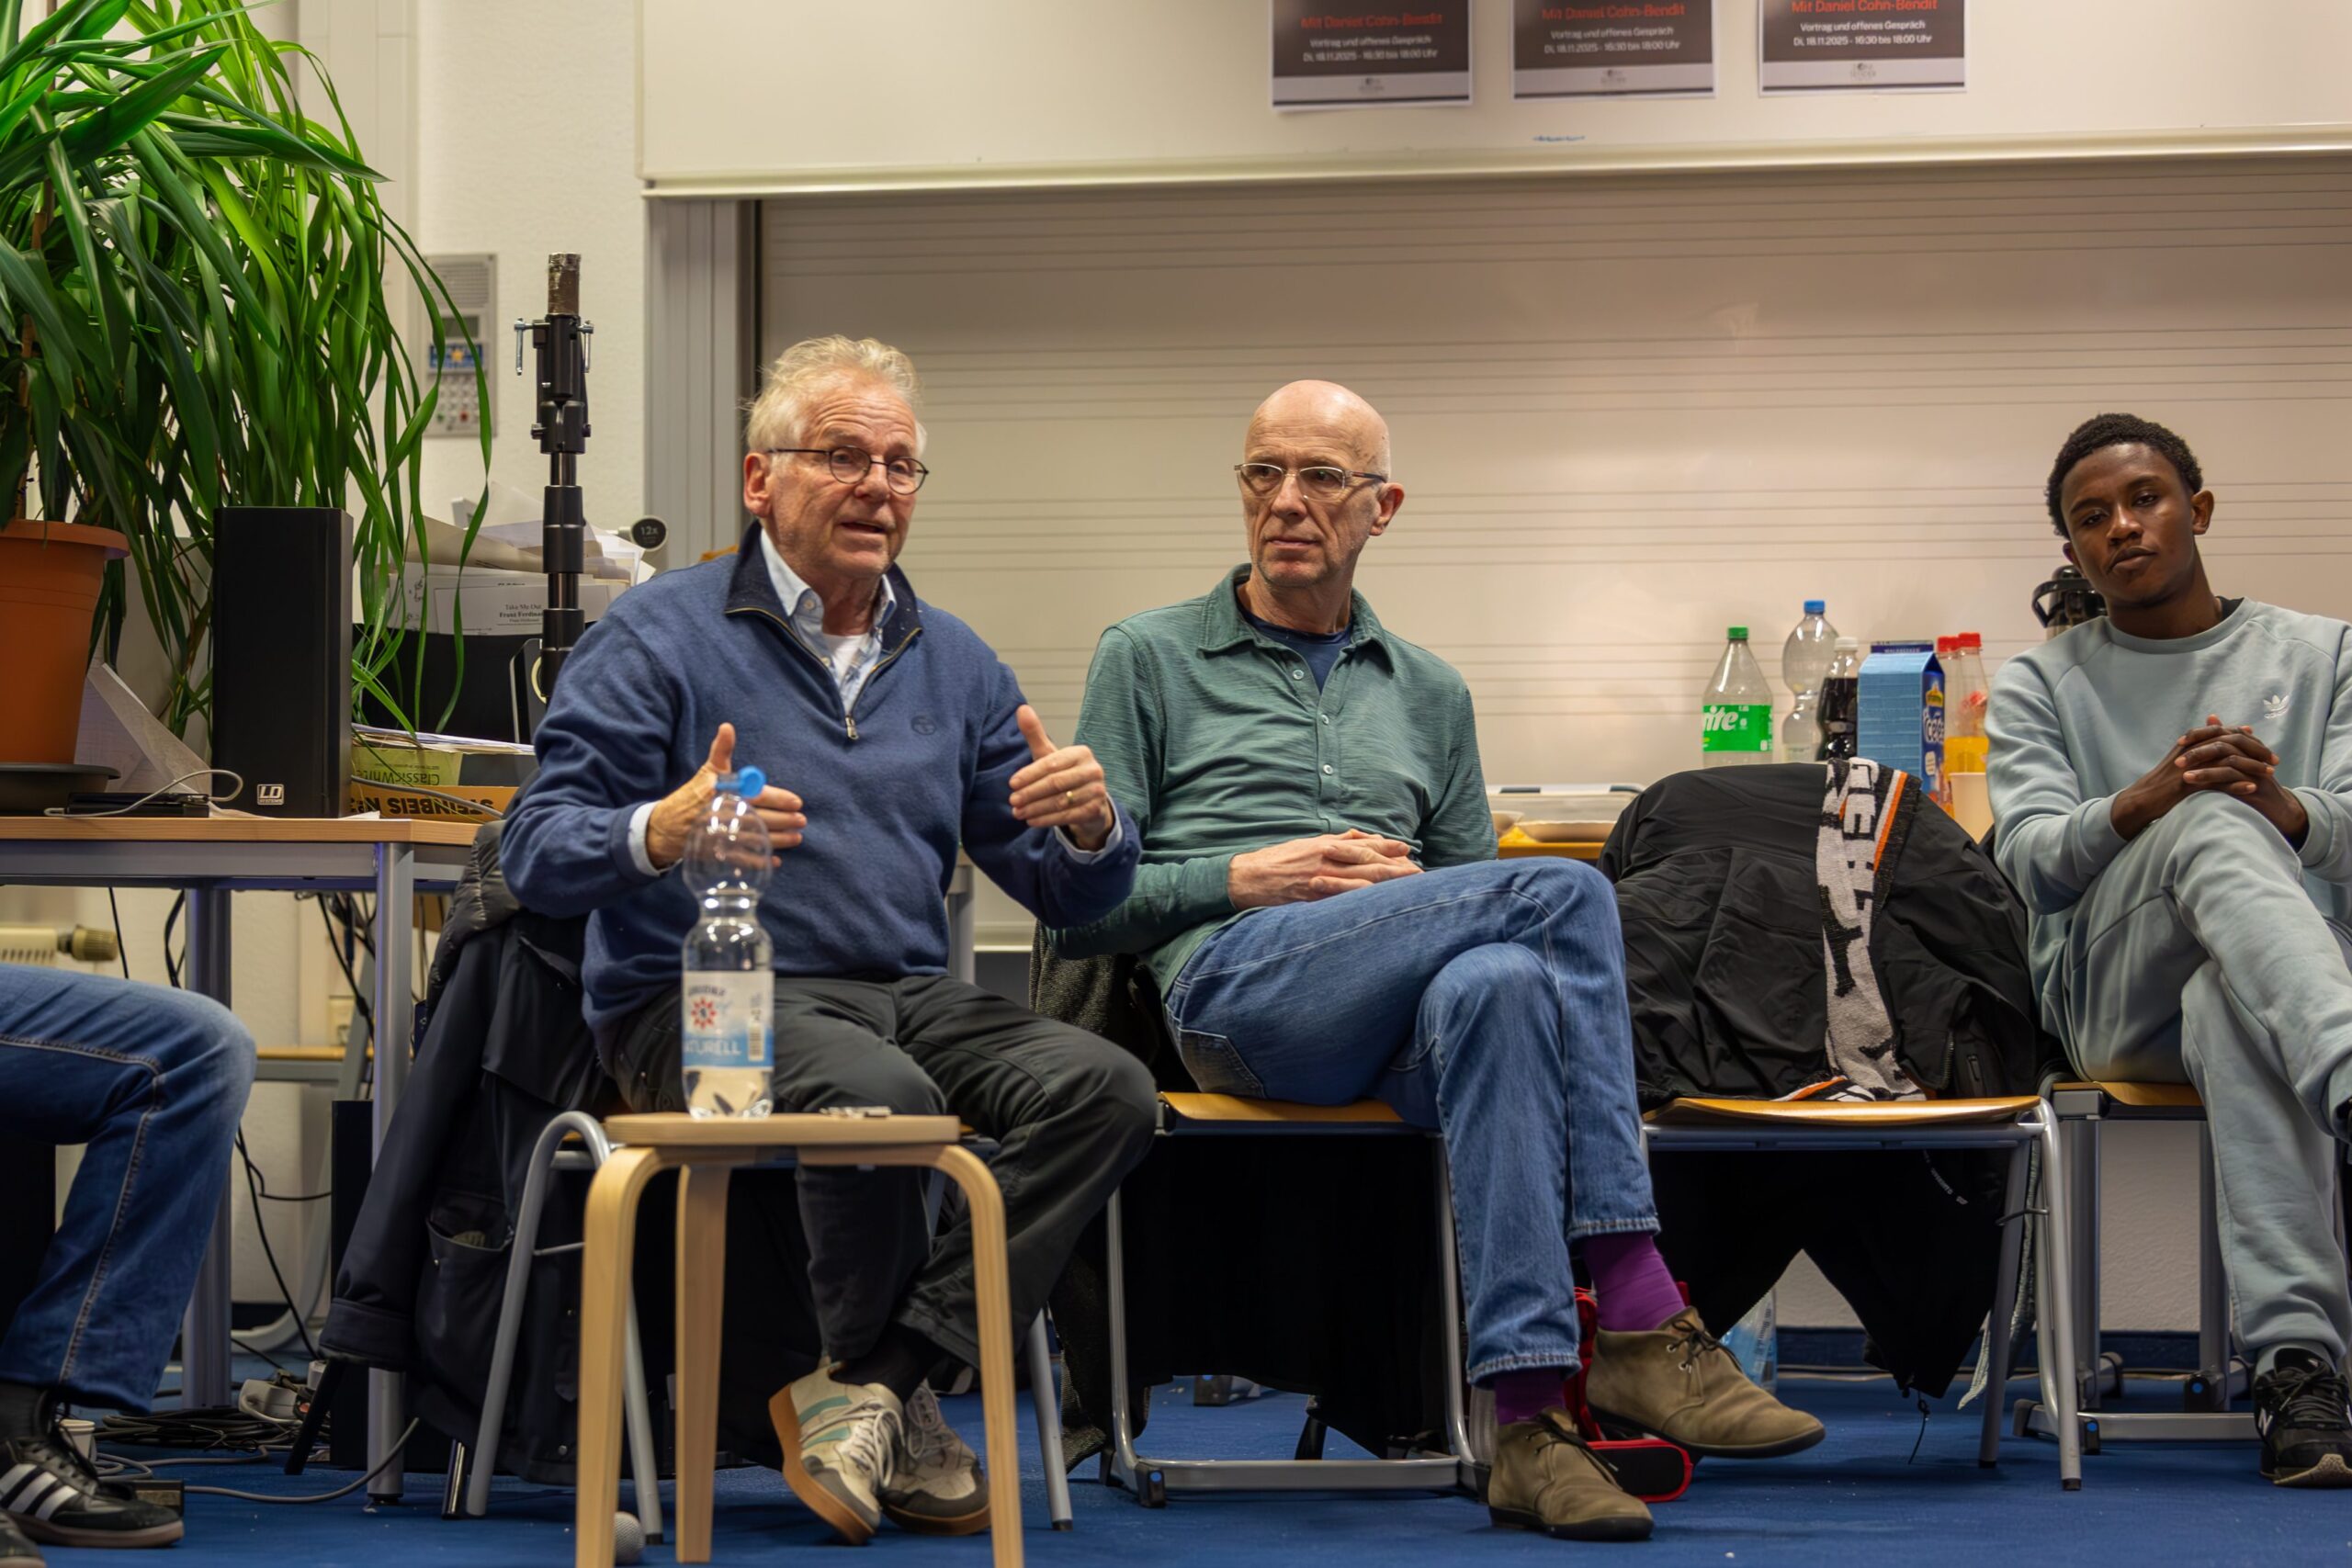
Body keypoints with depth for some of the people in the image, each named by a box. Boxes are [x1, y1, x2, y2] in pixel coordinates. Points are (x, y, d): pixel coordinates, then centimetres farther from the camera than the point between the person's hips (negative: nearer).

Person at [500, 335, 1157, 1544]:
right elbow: (539, 855, -6)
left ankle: (870, 1383, -20)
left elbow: (1069, 896, 15)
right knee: (884, 1095, -36)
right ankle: (888, 1399, -9)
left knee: (1105, 1088, -22)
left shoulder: (953, 662, 17)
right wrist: (662, 833, -28)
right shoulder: (661, 633, 1)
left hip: (907, 992, 5)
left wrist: (1089, 826, -10)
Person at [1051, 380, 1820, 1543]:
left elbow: (1475, 901, 26)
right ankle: (1642, 1325, -35)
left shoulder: (1429, 695, 29)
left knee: (1496, 985, -39)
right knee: (1565, 892, -29)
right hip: (1233, 984, -3)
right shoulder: (1150, 660, 18)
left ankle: (1528, 1415, -47)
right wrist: (1246, 880, -4)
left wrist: (1411, 902, 2)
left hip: (1388, 1029, 3)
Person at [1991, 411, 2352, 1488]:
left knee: (2228, 1008, -43)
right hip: (2110, 994, -1)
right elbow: (2031, 854, 1)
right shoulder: (2039, 687, 21)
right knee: (2212, 827, -39)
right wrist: (2142, 805, -22)